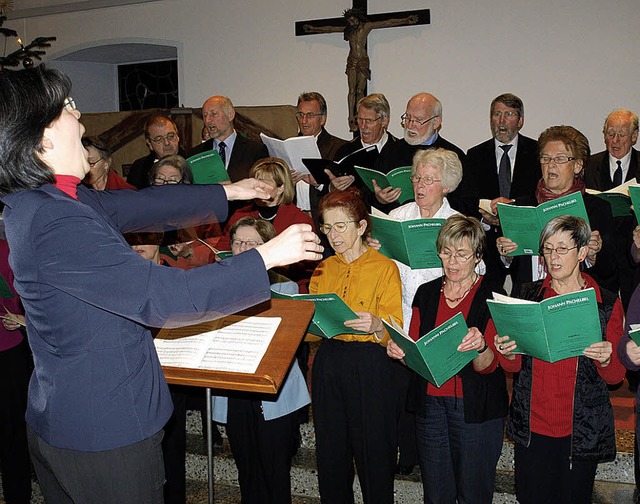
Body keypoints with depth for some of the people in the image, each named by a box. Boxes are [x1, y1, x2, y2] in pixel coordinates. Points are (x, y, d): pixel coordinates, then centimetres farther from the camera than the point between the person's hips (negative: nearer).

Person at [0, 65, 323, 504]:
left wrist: (227, 193, 16)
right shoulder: (57, 223, -30)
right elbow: (162, 297, -31)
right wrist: (266, 257, -22)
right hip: (106, 432, -10)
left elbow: (134, 206, 9)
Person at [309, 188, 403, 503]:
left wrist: (375, 326, -30)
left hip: (370, 366, -5)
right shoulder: (323, 269, 13)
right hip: (328, 363, 5)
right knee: (330, 454, 10)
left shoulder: (384, 267, -2)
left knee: (373, 453, 0)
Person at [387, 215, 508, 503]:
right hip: (430, 402, 4)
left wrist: (480, 347, -33)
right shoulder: (426, 293, 7)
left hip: (475, 407, -3)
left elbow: (488, 366, -12)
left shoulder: (491, 296, -5)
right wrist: (398, 351, -12)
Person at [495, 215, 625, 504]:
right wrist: (508, 353, -15)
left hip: (581, 431, -1)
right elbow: (514, 366, 7)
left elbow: (616, 377, 1)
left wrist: (606, 359, -21)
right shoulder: (528, 296, 4)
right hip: (531, 425, 2)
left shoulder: (607, 304, -2)